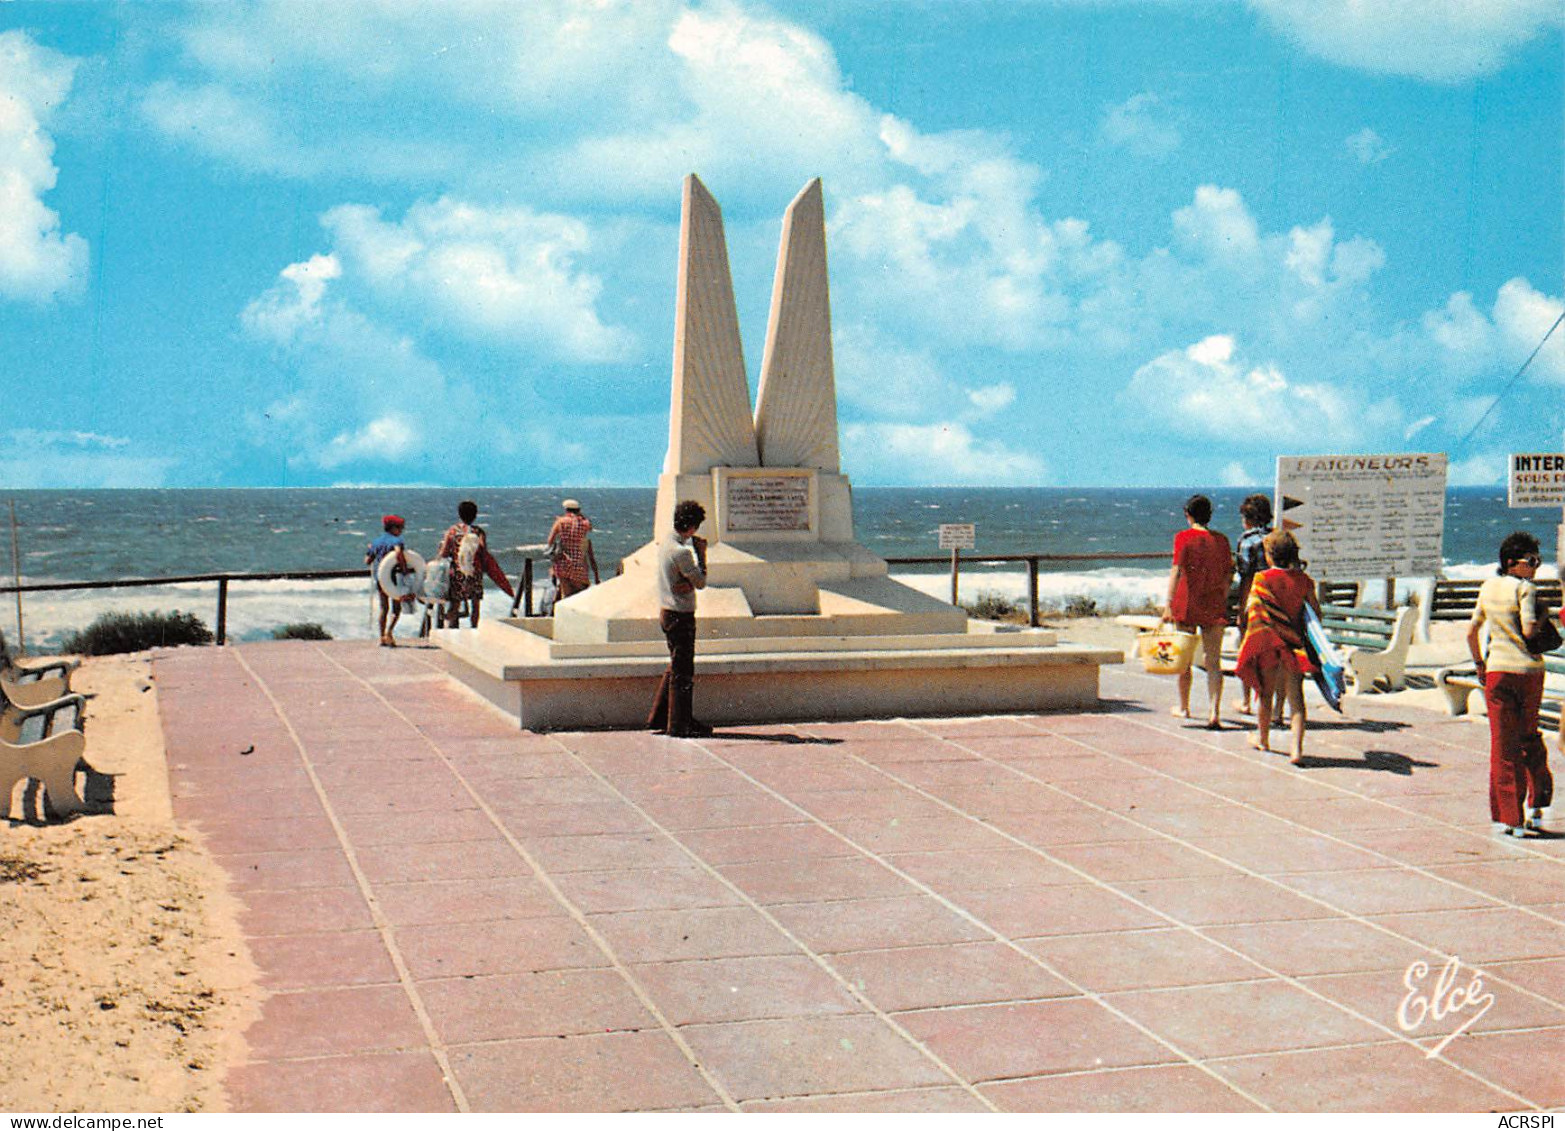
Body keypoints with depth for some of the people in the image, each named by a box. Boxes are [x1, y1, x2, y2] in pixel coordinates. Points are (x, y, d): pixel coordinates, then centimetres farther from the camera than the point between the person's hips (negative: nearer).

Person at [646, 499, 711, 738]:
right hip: (680, 615, -10)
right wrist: (701, 552, -4)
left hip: (666, 613, 10)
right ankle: (679, 725, 3)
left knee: (676, 667, 19)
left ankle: (659, 717, 23)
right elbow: (701, 582, -11)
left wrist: (688, 583, -13)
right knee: (683, 671, -2)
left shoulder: (665, 543, 8)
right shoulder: (680, 552, -21)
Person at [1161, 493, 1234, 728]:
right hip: (1215, 607, 2)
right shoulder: (1221, 540, 5)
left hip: (1187, 604, -2)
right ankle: (1214, 712, -13)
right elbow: (1228, 575, 8)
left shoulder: (1183, 537, -5)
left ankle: (1184, 707, 27)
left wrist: (1169, 604, -15)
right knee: (1214, 662, 1)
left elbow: (1176, 571, -13)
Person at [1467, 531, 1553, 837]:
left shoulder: (1488, 587, 9)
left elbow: (1471, 631, 12)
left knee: (1503, 744, 3)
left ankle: (1511, 819, 0)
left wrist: (1479, 663, 22)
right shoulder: (1525, 589, -8)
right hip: (1529, 669, -3)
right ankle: (1537, 806, 14)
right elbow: (1529, 628, -20)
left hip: (1497, 670, 3)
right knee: (1531, 737, 17)